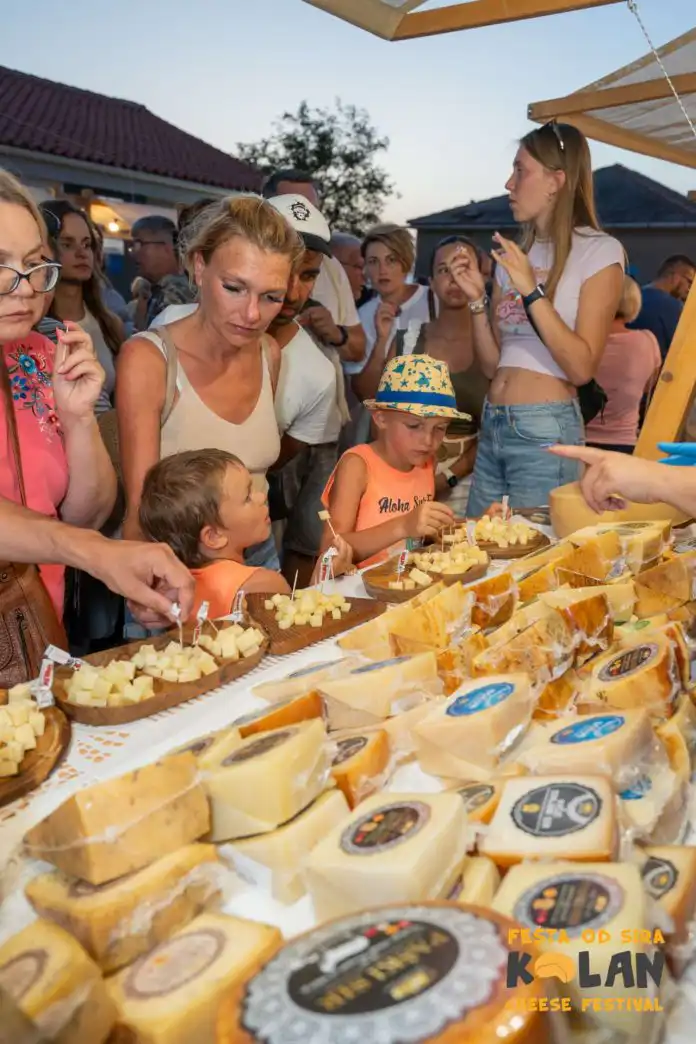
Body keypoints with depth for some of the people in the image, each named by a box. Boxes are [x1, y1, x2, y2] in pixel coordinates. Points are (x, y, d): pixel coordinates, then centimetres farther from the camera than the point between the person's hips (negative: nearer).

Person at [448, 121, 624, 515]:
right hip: (492, 427, 7)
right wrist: (478, 298, 0)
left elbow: (581, 368, -14)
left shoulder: (599, 251, -5)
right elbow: (493, 365, 12)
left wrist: (531, 292, -18)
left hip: (546, 431, -6)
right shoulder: (514, 255, 14)